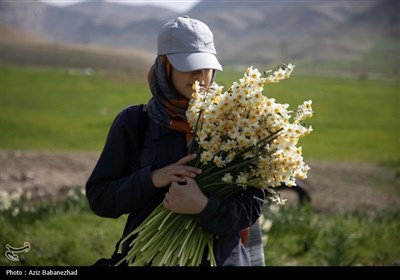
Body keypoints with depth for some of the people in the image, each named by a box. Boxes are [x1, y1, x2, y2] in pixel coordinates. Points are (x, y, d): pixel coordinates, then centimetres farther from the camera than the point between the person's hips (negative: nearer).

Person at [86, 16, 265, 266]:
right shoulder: (134, 122, -5)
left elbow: (251, 206, -9)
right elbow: (99, 197, -4)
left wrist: (203, 207, -27)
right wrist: (151, 179, -19)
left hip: (221, 257, 0)